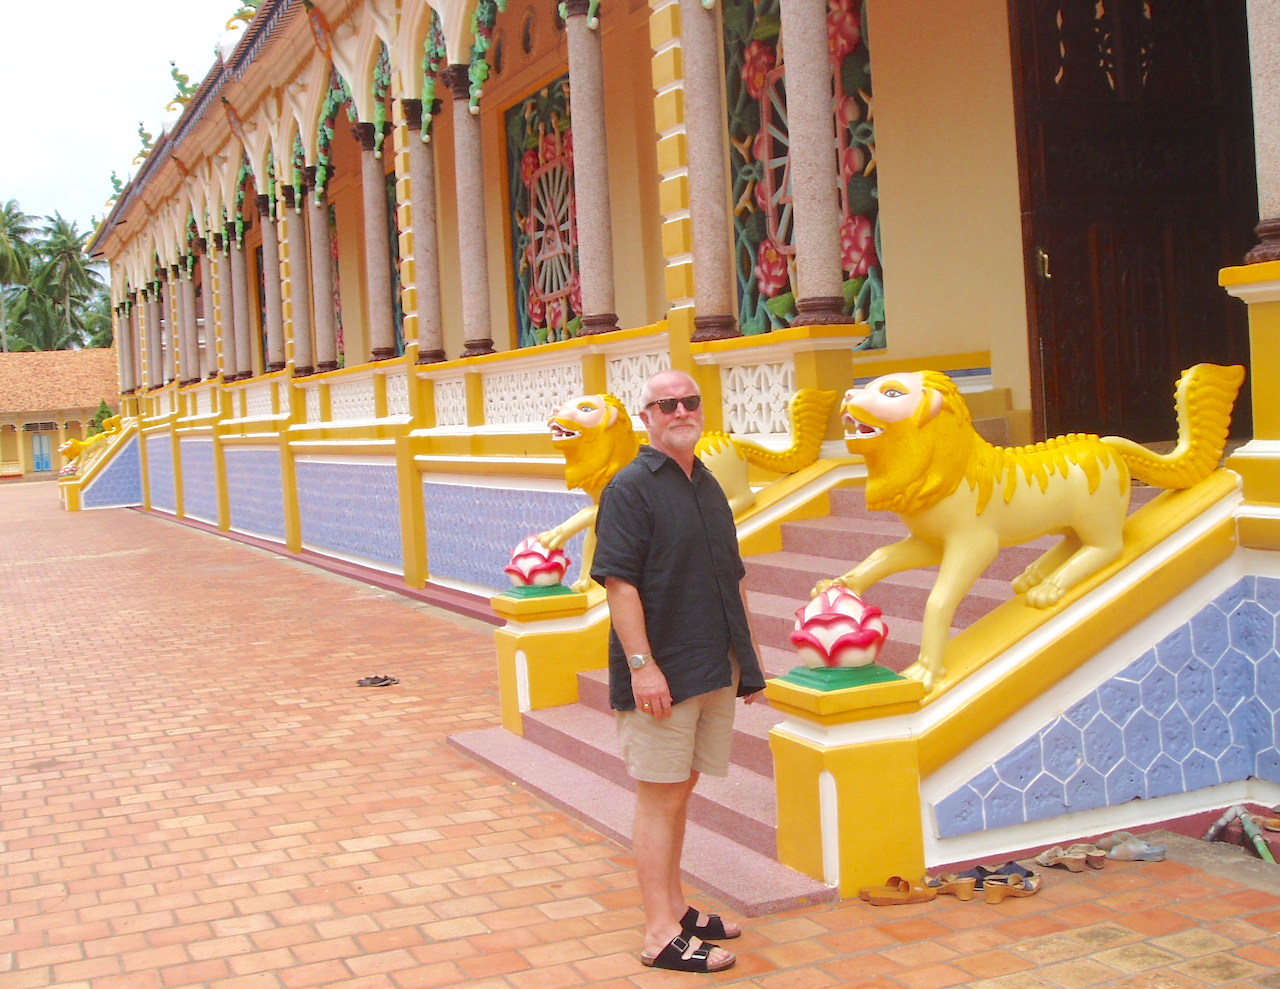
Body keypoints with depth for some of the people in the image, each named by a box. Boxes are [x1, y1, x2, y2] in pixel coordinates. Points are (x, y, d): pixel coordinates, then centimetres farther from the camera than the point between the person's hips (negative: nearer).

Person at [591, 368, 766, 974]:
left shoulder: (708, 485, 14)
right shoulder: (631, 487, -10)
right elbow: (619, 582, -17)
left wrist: (746, 659, 18)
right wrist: (641, 664, -23)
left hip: (714, 668, 8)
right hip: (663, 673, -8)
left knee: (680, 791, 17)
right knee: (659, 797, -1)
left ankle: (675, 907, 29)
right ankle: (662, 935, 5)